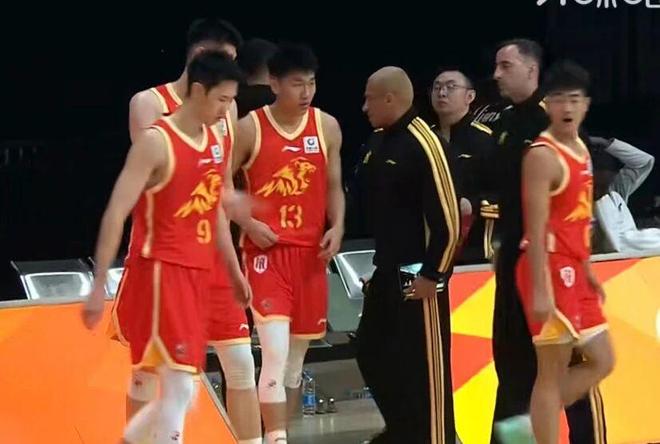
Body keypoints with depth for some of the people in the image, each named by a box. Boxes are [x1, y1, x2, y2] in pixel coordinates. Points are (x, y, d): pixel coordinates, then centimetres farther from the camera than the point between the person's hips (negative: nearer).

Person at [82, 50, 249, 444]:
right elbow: (116, 215, -17)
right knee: (180, 389, -11)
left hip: (197, 275, 8)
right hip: (161, 273, -8)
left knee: (181, 393, 10)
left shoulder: (218, 142, 11)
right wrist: (99, 286, -20)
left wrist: (234, 272, 24)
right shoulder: (156, 142, -14)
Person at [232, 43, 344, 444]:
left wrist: (337, 227, -4)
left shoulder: (327, 126, 5)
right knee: (275, 354, -15)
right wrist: (249, 223, -12)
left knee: (297, 356, 12)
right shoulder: (250, 129, -6)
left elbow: (333, 186, 13)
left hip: (311, 251, 5)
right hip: (266, 250, -5)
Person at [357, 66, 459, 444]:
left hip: (418, 274, -10)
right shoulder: (381, 142, 10)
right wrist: (378, 264, 19)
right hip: (387, 271, 10)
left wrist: (432, 275, -18)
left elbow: (448, 219, -20)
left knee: (425, 363, -2)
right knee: (372, 351, 16)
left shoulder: (423, 144, -18)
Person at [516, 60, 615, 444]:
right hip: (550, 269, -10)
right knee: (553, 371, -5)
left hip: (574, 270, 10)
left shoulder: (581, 150, 13)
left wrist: (588, 270, 21)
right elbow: (536, 229, -21)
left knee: (601, 362, 12)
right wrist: (540, 290, -25)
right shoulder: (543, 155, -15)